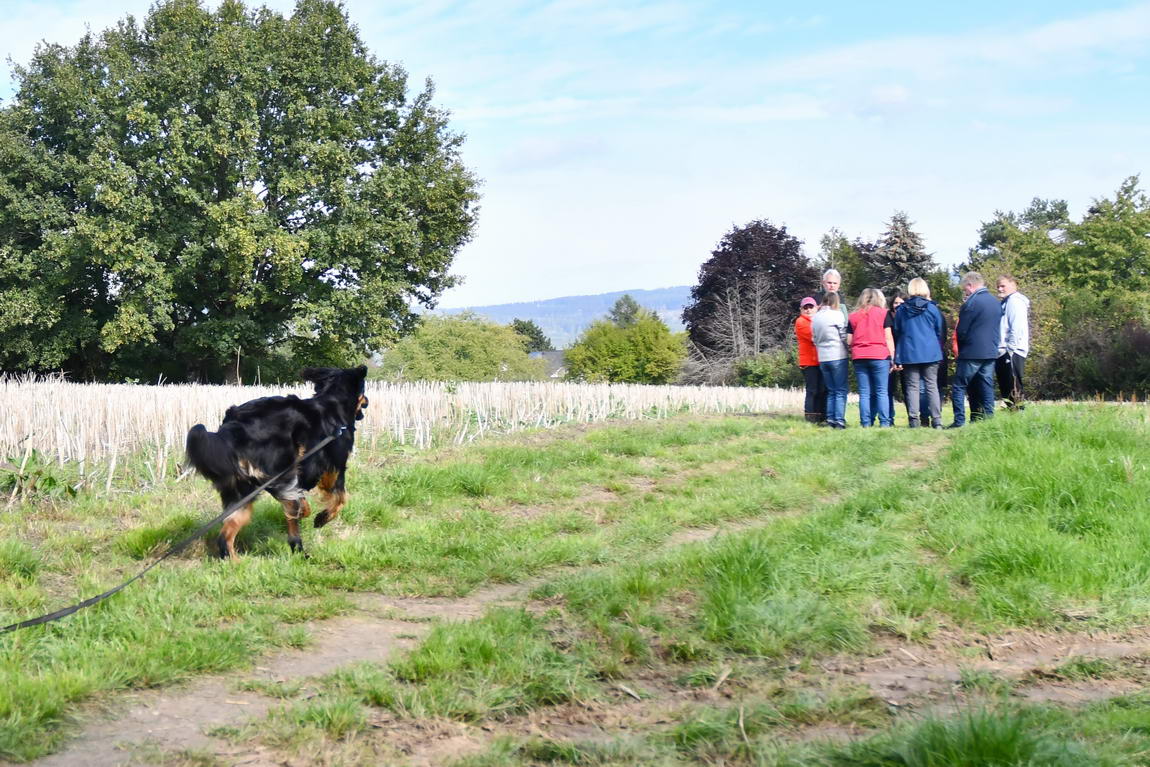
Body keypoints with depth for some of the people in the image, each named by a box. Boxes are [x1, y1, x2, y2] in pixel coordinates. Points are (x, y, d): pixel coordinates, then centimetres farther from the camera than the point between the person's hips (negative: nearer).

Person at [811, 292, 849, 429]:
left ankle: (830, 419, 9)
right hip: (838, 356, -5)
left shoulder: (815, 318, 8)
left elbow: (814, 339, 12)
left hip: (822, 359, 5)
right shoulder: (836, 315, -8)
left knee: (831, 391, 13)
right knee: (841, 391, -2)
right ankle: (839, 420, -9)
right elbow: (844, 336, -6)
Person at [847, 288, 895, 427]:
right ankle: (884, 422, -5)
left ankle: (866, 423, -1)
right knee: (881, 392, 1)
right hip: (879, 356, -2)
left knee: (864, 393, 3)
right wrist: (892, 357, 3)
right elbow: (888, 338, 1)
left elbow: (848, 341, 8)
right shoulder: (883, 313, 5)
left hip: (859, 358, 2)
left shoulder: (853, 316, 11)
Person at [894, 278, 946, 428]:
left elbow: (897, 332, 10)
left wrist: (898, 356, 18)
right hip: (930, 353, 0)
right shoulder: (932, 308, -1)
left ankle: (914, 420, -4)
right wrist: (939, 348, 20)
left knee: (912, 387, 2)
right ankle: (936, 421, -4)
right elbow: (941, 332, 6)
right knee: (932, 386, 2)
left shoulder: (901, 310, 3)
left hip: (908, 354, 0)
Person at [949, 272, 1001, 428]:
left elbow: (961, 331, -10)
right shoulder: (996, 303, 11)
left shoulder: (971, 303, -13)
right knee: (986, 386, 9)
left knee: (958, 386, -1)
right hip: (991, 352, 7)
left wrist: (961, 348, 6)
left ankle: (959, 420, -7)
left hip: (972, 353, -7)